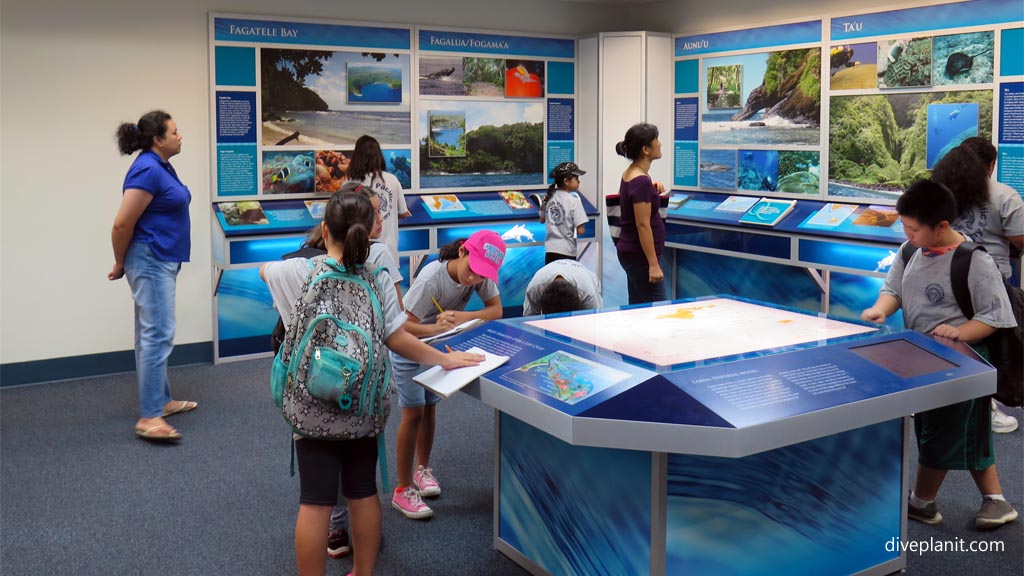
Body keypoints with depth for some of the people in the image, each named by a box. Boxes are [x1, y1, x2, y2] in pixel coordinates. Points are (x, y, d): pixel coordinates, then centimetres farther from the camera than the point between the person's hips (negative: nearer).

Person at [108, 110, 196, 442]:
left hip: (162, 261, 10)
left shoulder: (162, 166, 13)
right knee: (158, 336, -11)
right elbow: (122, 224, -19)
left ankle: (160, 401, 24)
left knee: (154, 334, 15)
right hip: (151, 261, -10)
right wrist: (121, 264, -6)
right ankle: (148, 418, -10)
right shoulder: (147, 170, -18)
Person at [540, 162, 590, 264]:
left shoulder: (549, 197, 3)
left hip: (550, 249, 6)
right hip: (567, 251, -6)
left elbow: (542, 220, 16)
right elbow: (580, 230, -15)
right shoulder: (573, 200, -13)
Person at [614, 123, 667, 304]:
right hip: (640, 255, -10)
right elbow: (643, 225, -21)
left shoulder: (629, 174, 8)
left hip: (629, 251, 10)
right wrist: (654, 264, -21)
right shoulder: (641, 181, -19)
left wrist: (652, 190, 13)